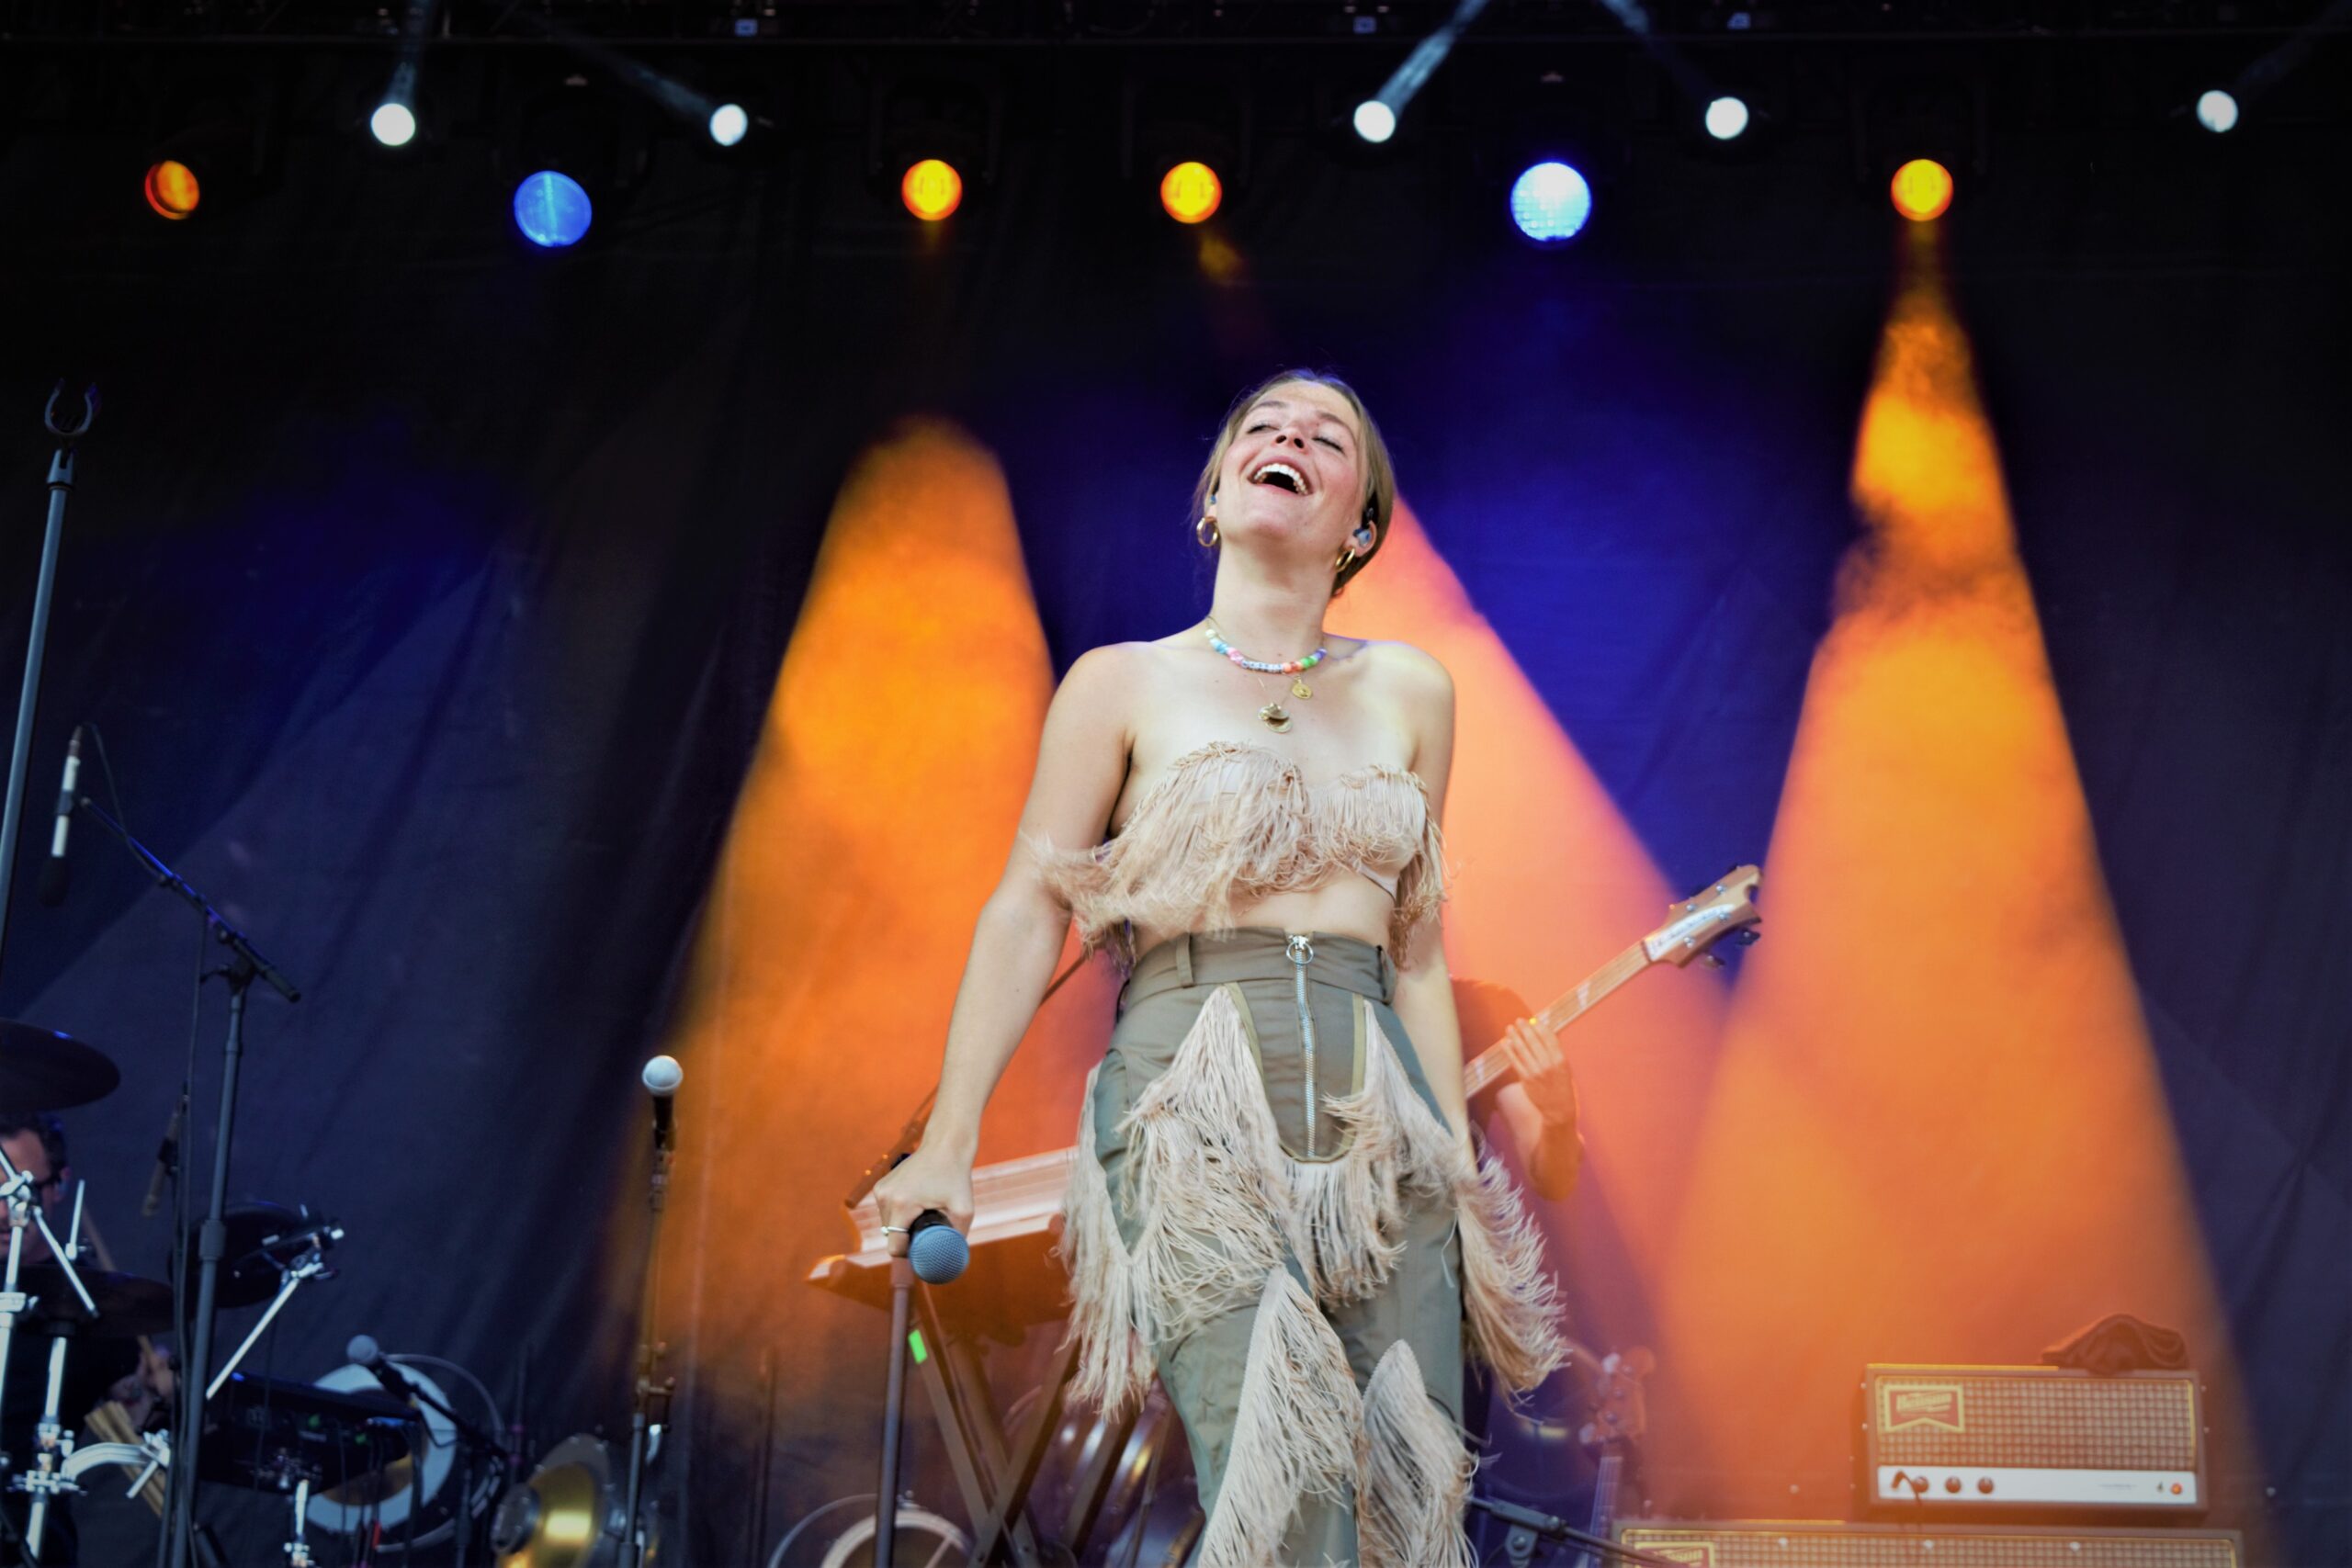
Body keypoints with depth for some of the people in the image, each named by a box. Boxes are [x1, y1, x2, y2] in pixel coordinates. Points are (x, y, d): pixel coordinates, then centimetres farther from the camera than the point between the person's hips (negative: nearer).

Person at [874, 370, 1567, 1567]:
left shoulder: (1410, 694, 15)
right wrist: (949, 1142, -7)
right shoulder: (1125, 685, 7)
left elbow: (1414, 952, 17)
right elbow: (1028, 913, 2)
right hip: (1196, 1109, -4)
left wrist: (1461, 1158, 11)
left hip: (1378, 1119, 4)